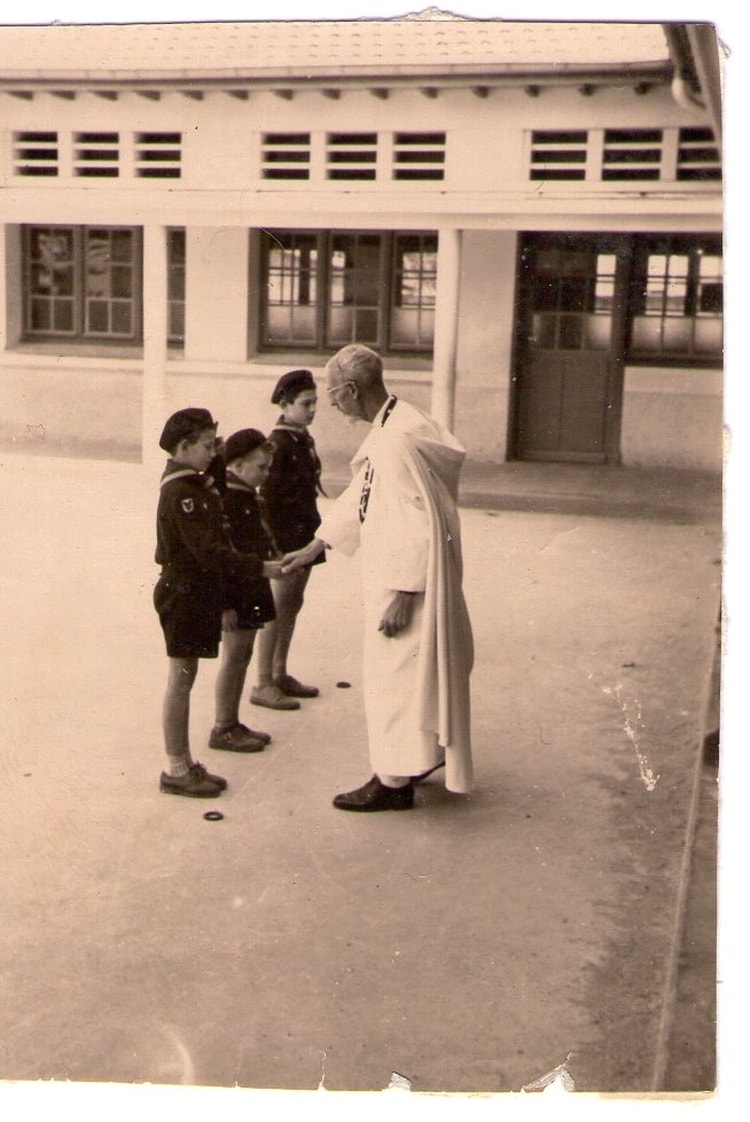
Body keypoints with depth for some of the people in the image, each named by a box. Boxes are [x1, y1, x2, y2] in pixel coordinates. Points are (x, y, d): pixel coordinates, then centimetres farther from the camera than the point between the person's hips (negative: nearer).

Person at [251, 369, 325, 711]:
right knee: (278, 608, -4)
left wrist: (314, 529, 17)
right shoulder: (278, 443, -16)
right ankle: (263, 684, 4)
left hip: (303, 532, 9)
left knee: (292, 605, 14)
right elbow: (269, 494, -18)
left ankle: (280, 674, 25)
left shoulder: (303, 438, 11)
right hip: (284, 533, -9)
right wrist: (274, 542, -20)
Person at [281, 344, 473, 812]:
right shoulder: (392, 427, 9)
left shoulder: (397, 440, -24)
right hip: (395, 571, 10)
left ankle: (395, 781, 12)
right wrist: (314, 548, 22)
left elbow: (421, 520, -26)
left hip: (405, 577, -10)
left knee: (396, 674, 1)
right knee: (414, 671, 21)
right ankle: (425, 753, 37)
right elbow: (360, 495, 18)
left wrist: (404, 593, -24)